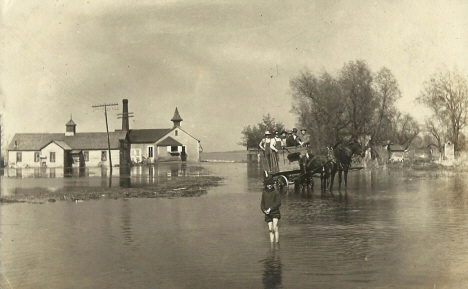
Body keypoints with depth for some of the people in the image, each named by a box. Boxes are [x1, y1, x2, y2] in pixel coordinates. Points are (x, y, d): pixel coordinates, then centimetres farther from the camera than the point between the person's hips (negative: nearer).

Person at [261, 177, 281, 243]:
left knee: (275, 228, -17)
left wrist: (270, 209, -14)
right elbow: (262, 203, 14)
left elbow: (278, 203, -7)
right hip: (268, 214, 4)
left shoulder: (276, 192, -2)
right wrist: (264, 210, -5)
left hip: (275, 212, -4)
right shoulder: (264, 193, 11)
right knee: (270, 229, 3)